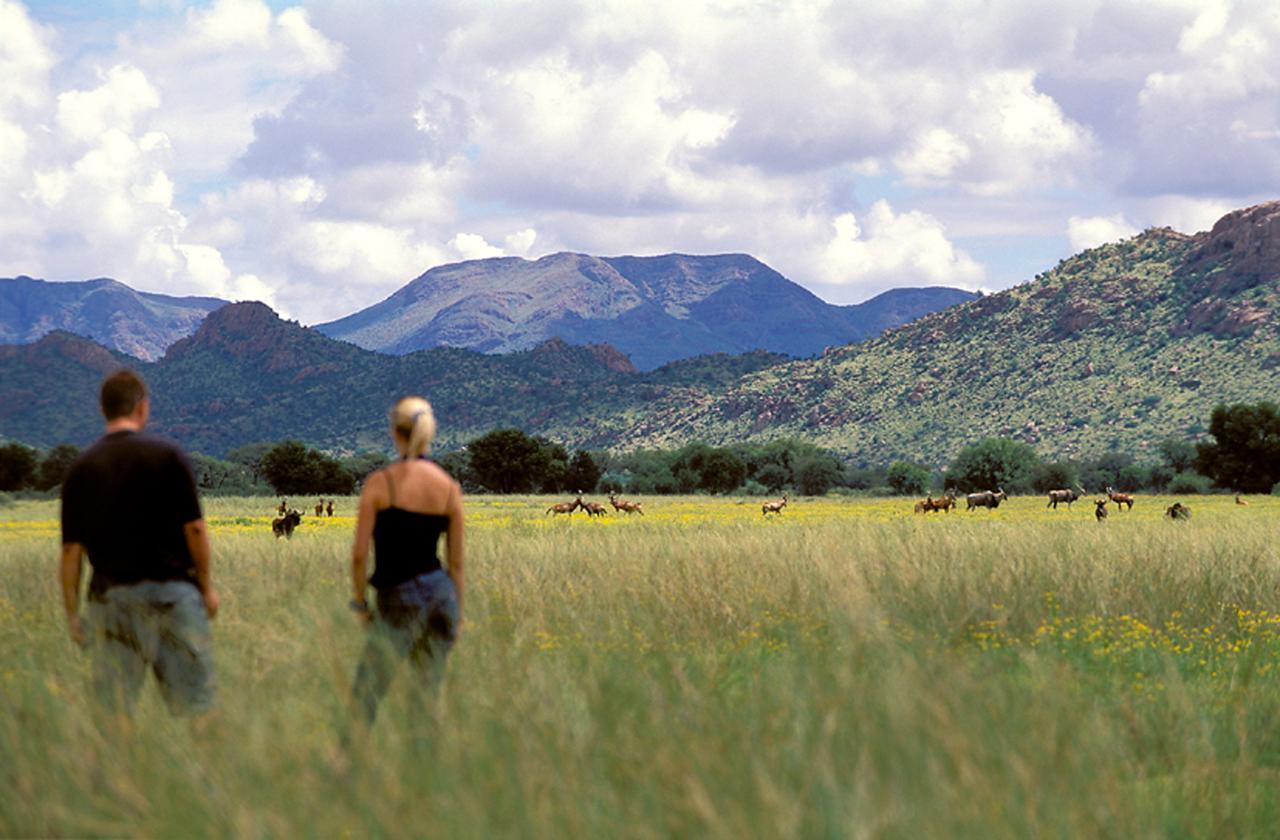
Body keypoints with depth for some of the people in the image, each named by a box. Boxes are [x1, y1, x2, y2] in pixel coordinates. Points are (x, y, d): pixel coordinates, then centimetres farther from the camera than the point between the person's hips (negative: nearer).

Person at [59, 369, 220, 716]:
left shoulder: (81, 469, 4)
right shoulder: (167, 456, -3)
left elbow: (71, 548, 2)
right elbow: (194, 527, -5)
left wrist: (72, 613, 9)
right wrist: (206, 586, 6)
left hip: (110, 594, 2)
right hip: (172, 590, -2)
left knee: (113, 711, 5)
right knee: (193, 705, 4)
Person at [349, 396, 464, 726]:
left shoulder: (380, 483, -10)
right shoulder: (450, 488, 1)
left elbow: (359, 554, -11)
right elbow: (456, 562, 7)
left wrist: (360, 602, 3)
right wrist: (457, 615, 16)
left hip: (399, 602, -4)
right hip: (441, 595, 5)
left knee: (364, 698, 2)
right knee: (429, 696, 13)